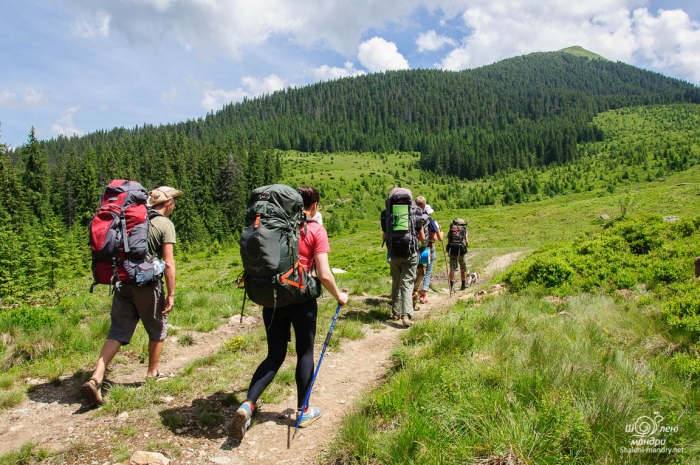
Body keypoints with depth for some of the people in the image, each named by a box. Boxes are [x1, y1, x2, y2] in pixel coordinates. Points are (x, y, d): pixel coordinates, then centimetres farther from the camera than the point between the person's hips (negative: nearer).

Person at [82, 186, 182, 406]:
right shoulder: (165, 224, -7)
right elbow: (168, 263, -13)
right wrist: (171, 294, -9)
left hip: (123, 281, 5)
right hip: (147, 283, -5)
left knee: (118, 332, 9)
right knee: (157, 329, 15)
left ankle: (95, 379, -1)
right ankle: (152, 375, 27)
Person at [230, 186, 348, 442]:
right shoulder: (316, 230, -8)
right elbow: (324, 275, -13)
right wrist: (339, 296, 4)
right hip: (301, 299, -4)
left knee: (275, 355, 15)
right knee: (305, 353, 14)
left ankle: (247, 404, 2)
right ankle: (303, 412, 25)